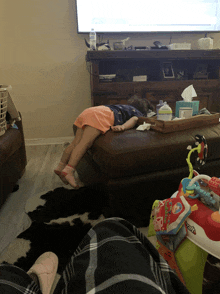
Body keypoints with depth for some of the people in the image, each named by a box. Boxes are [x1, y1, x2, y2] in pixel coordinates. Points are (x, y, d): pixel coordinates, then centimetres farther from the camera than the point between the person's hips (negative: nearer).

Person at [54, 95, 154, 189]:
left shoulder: (125, 107, 40)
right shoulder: (138, 114, 19)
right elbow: (133, 119, -6)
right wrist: (123, 127, -22)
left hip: (89, 110, 8)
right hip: (101, 116, -8)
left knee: (76, 143, 1)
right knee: (85, 143, -22)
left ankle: (61, 166, -3)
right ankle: (69, 170, -34)